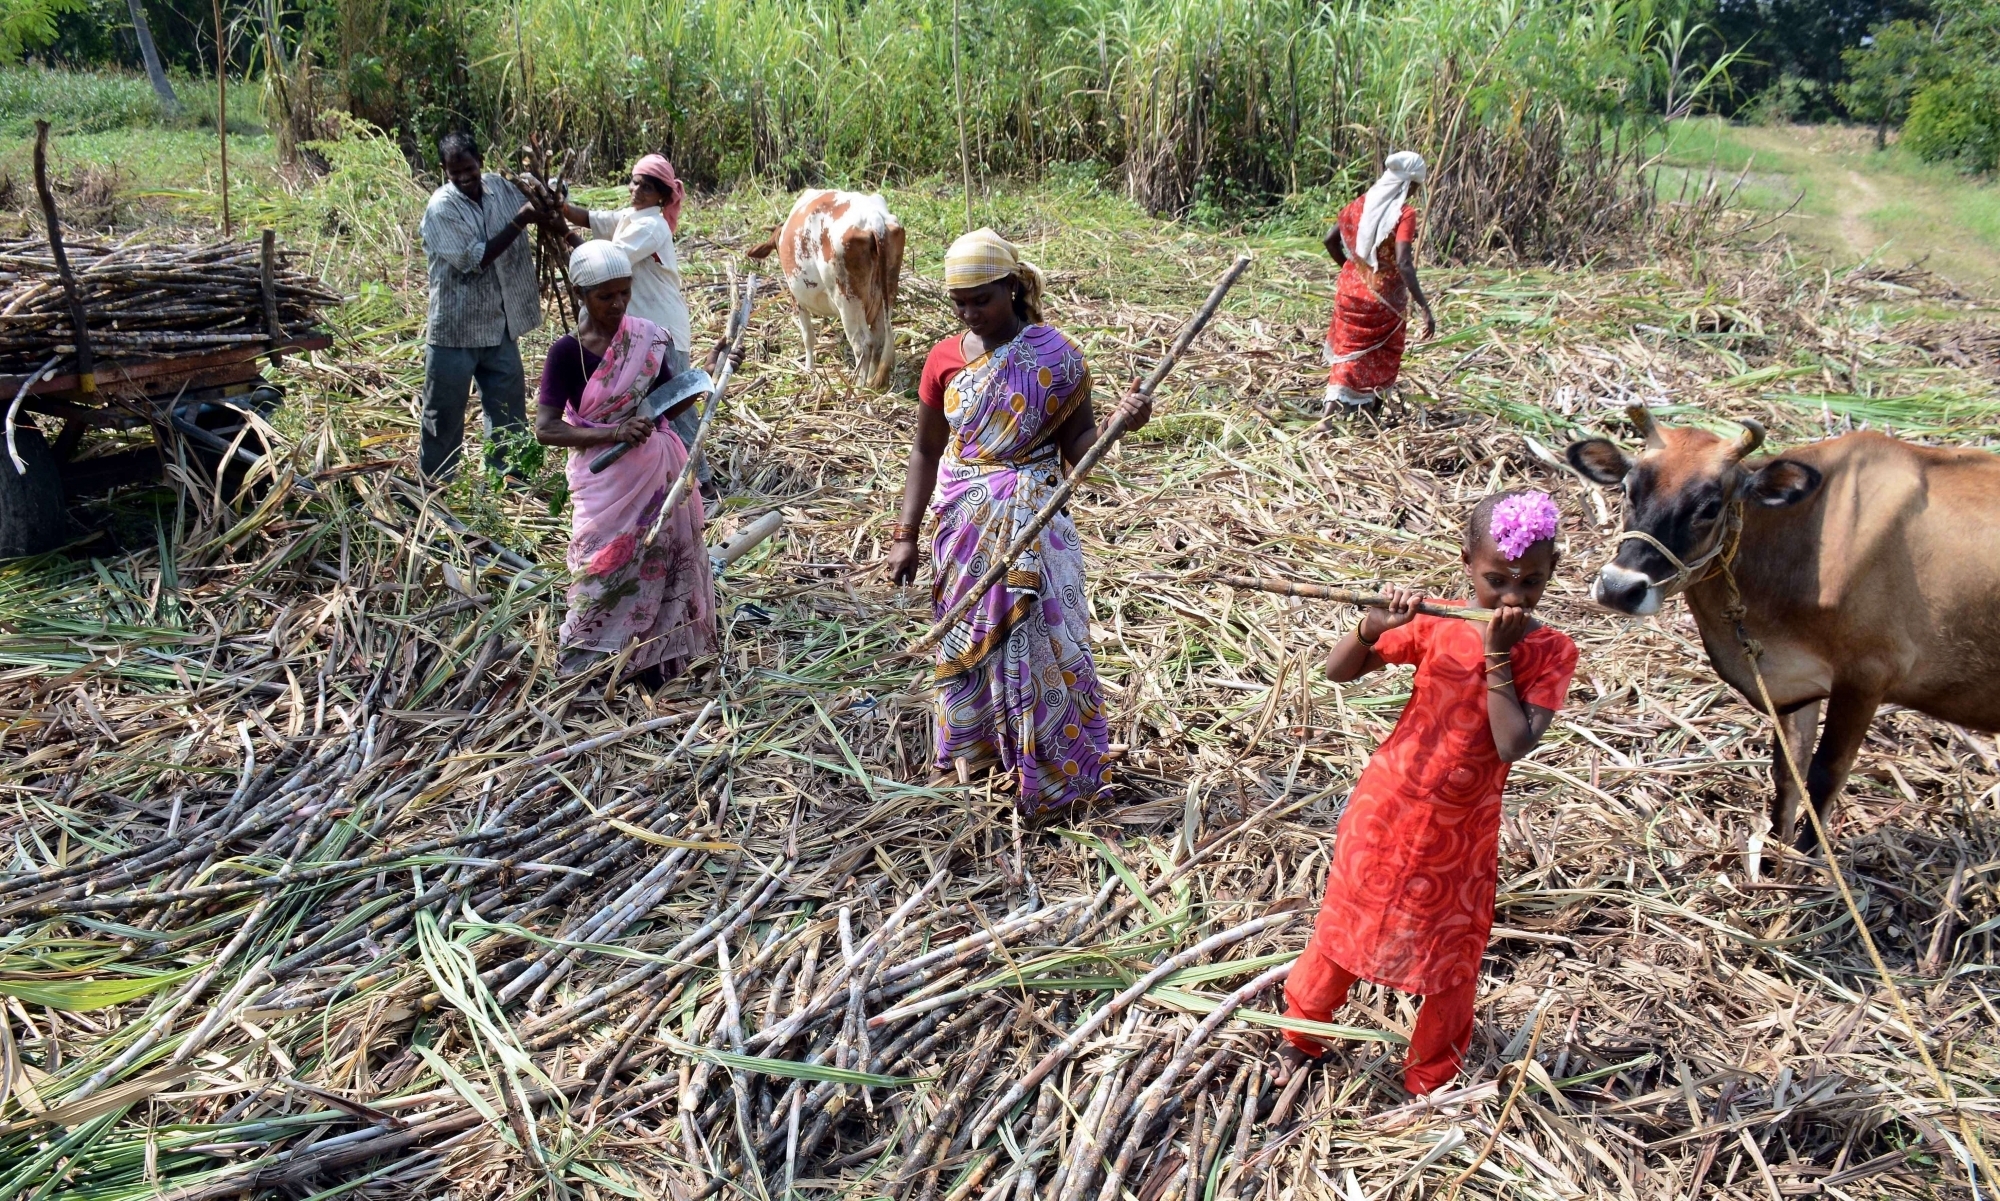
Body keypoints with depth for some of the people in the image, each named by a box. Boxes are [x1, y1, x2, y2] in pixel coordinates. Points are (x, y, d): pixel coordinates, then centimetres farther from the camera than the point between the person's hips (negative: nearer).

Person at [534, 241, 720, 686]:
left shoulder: (647, 337, 0)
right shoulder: (567, 352, -12)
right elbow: (546, 429, -15)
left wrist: (710, 371, -9)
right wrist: (612, 433, -25)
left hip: (658, 470, 4)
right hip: (606, 479, -4)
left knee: (660, 562, 11)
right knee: (605, 569, 3)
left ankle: (652, 659, 28)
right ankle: (582, 668, 21)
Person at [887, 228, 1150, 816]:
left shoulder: (1056, 356, -9)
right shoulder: (944, 359, -1)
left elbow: (1076, 444, -4)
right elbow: (926, 451, 6)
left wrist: (1118, 423, -25)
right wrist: (906, 536, 3)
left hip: (1034, 522, -3)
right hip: (962, 523, 3)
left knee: (1039, 642, -1)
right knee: (967, 638, 13)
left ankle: (1054, 768, 17)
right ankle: (975, 747, 34)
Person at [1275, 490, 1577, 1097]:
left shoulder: (1552, 653, -11)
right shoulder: (1434, 624, -10)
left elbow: (1513, 745, -23)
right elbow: (1337, 671, -10)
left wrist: (1497, 656, -25)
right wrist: (1373, 628, -28)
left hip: (1461, 831, 0)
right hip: (1386, 807, 0)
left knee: (1450, 951, 14)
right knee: (1346, 922, 15)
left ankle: (1431, 1075, 37)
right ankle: (1301, 1037, 38)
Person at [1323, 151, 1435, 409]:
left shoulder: (1362, 202, -1)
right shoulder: (1404, 213, -18)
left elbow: (1330, 239, 5)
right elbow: (1403, 265, -27)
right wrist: (1424, 308, -27)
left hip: (1351, 289, 4)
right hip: (1385, 297, -4)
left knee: (1348, 348, 19)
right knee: (1384, 353, 18)